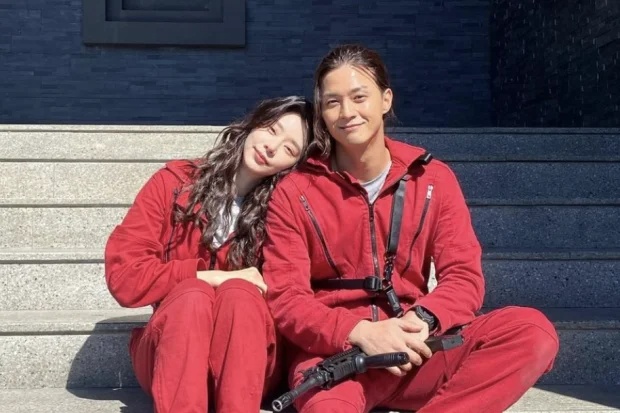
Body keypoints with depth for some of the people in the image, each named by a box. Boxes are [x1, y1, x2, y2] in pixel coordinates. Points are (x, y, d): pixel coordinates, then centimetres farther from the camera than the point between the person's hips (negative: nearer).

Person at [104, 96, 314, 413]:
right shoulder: (175, 183, -1)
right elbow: (123, 274, -8)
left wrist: (237, 287, -16)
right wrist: (208, 277, -16)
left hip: (248, 359, 0)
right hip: (167, 353, 0)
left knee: (239, 294, -30)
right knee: (193, 293, -31)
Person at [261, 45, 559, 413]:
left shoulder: (433, 179, 8)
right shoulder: (294, 193, 2)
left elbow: (464, 275, 2)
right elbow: (285, 297, -4)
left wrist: (423, 321, -20)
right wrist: (360, 331, -23)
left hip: (412, 350, 4)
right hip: (332, 352, -4)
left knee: (534, 331, -22)